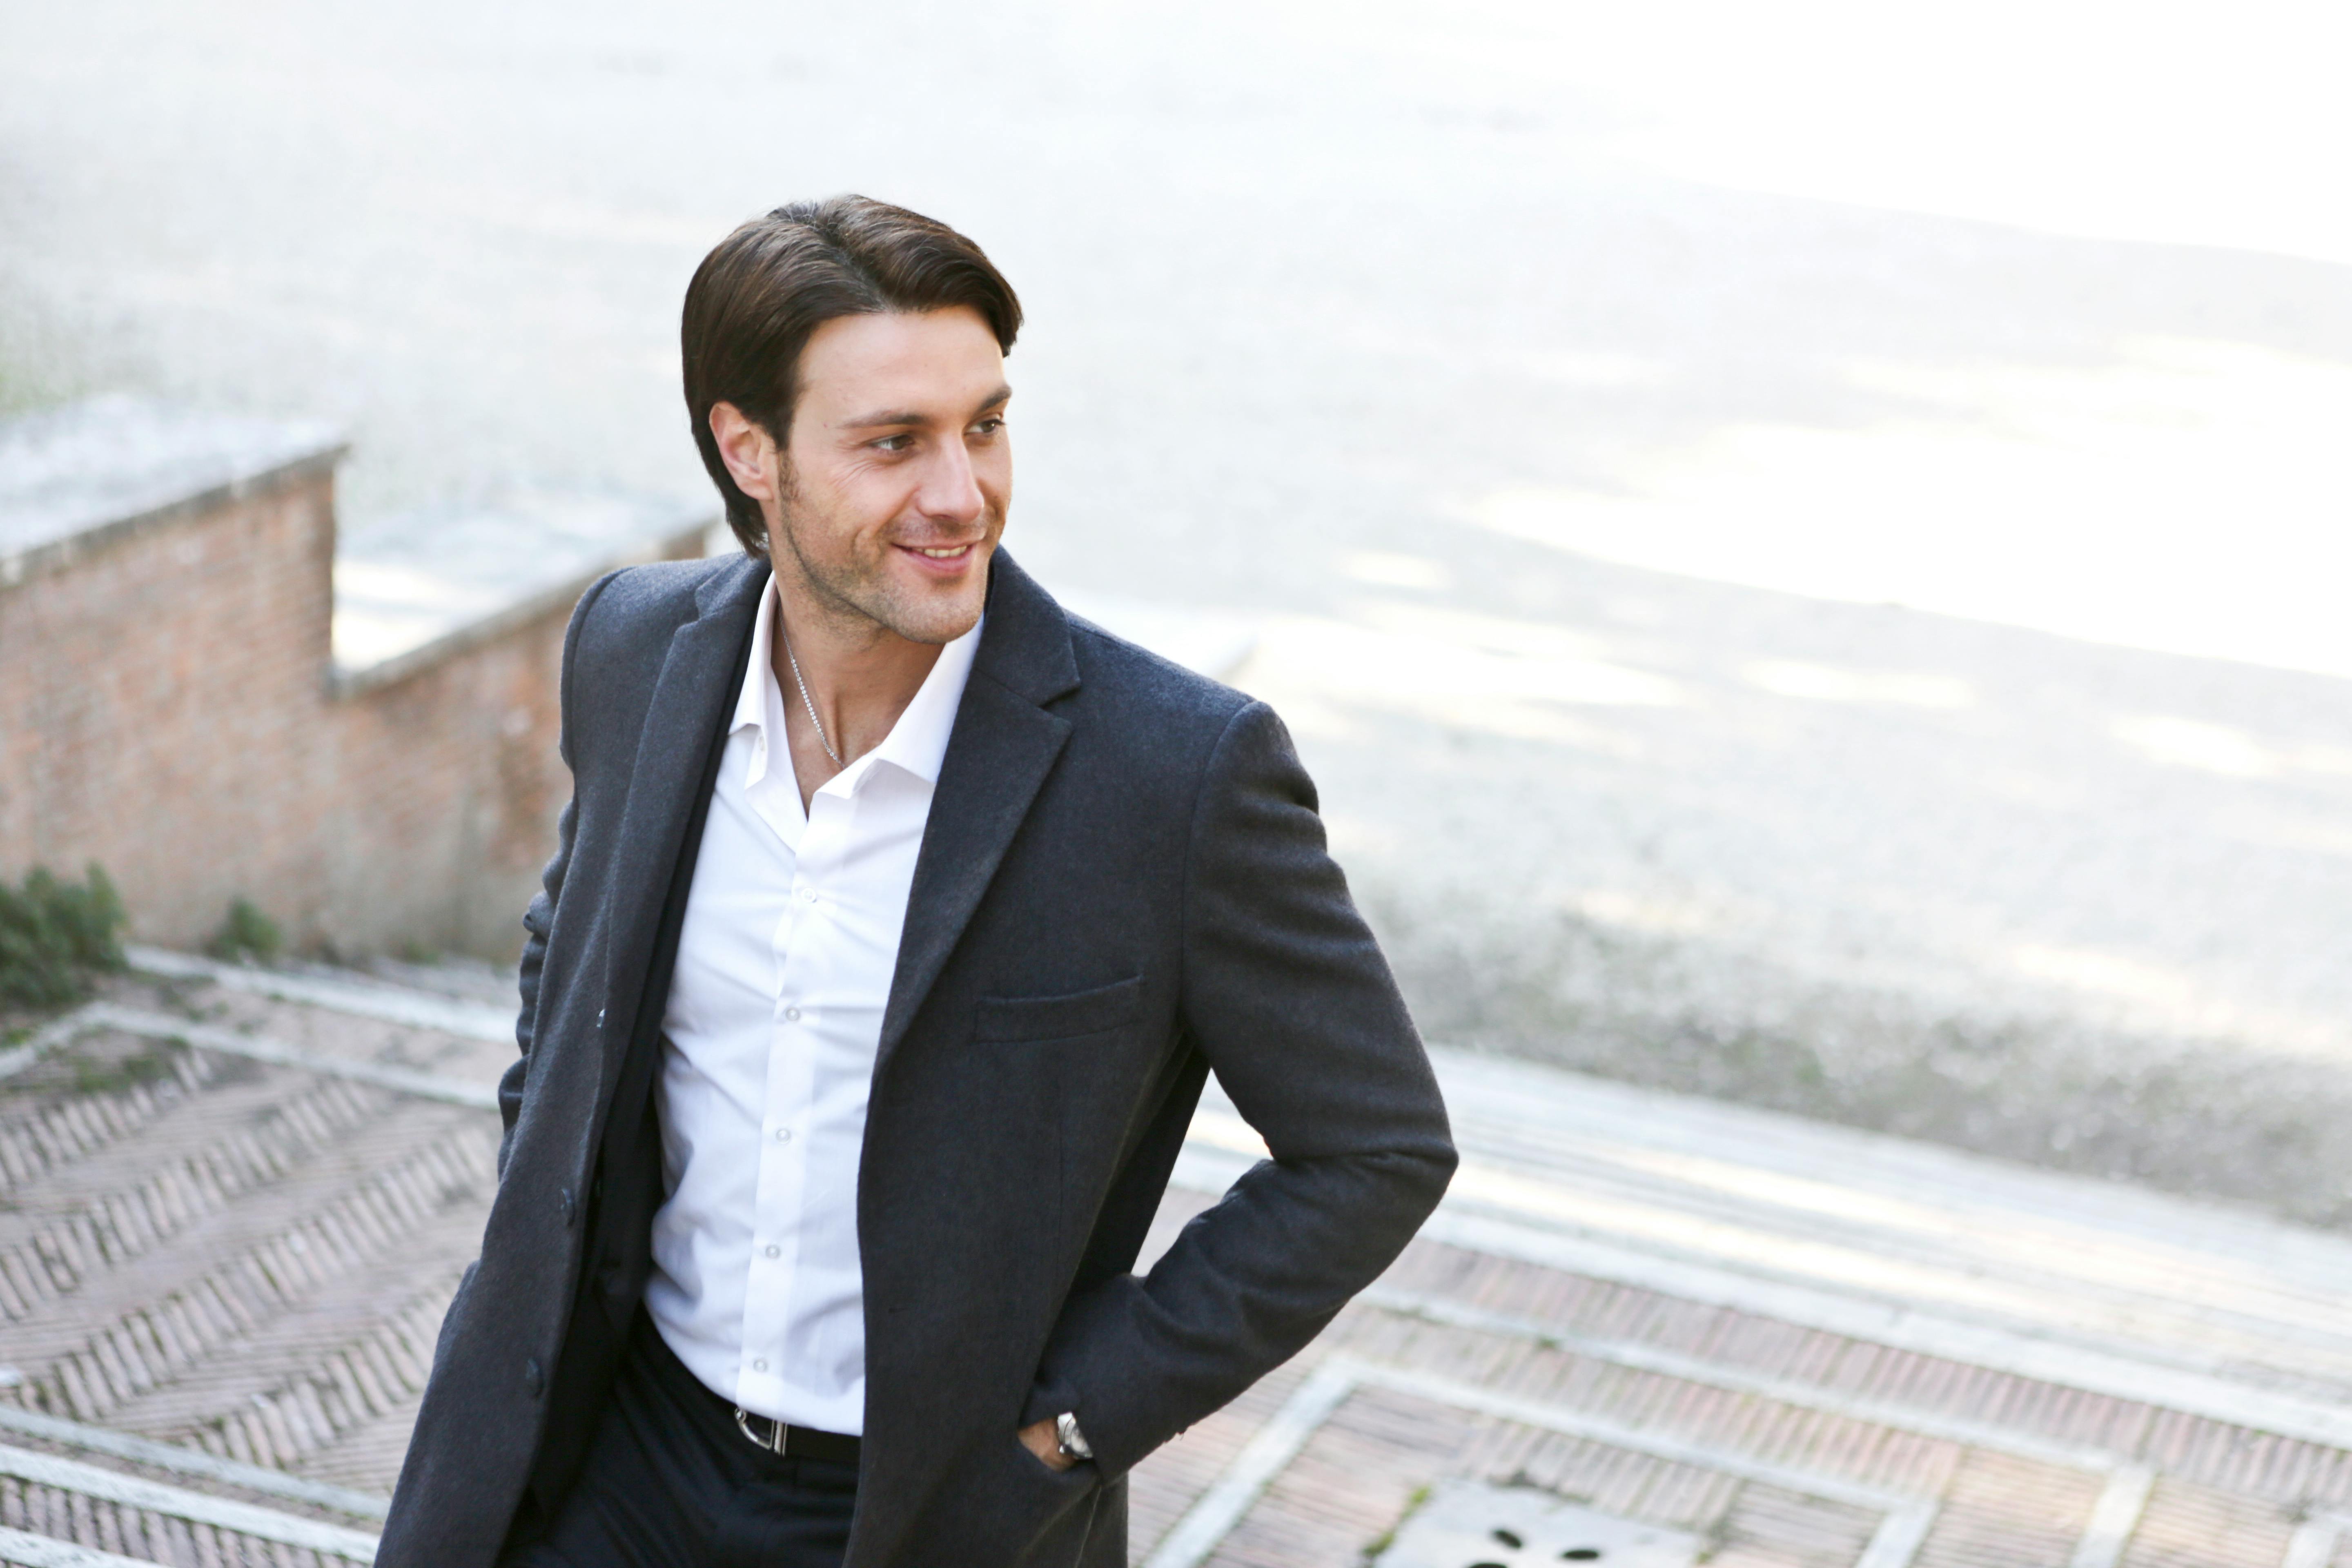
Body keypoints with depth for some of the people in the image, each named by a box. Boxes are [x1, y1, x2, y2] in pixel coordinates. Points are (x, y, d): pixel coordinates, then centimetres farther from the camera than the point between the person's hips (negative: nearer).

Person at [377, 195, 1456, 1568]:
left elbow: (1381, 1147, -12)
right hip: (626, 1455, 3)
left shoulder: (1181, 767, -20)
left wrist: (1068, 1418, -12)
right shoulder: (639, 648, -5)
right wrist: (540, 1230, 5)